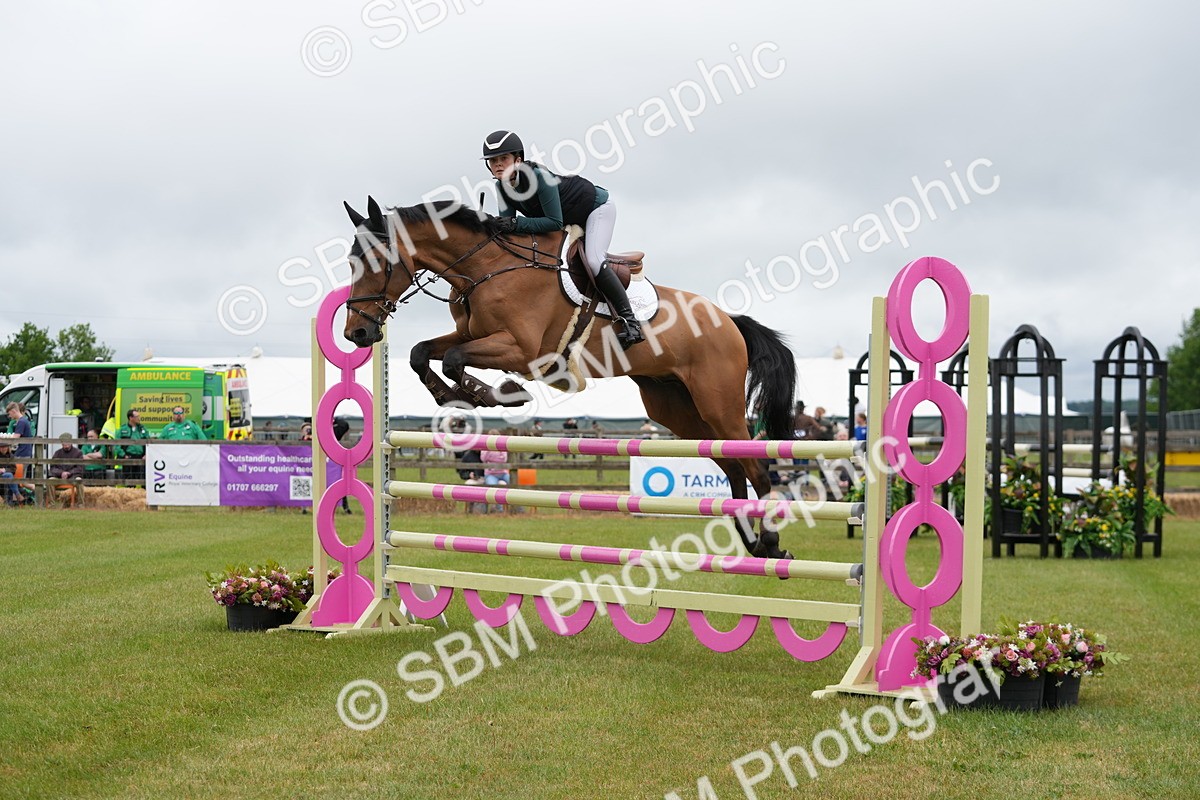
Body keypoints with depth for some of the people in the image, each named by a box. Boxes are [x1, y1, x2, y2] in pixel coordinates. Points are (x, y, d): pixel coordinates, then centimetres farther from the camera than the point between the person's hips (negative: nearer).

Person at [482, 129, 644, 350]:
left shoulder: (538, 176, -36)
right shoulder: (502, 187, -12)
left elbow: (555, 222, -36)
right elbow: (507, 224, -10)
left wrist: (517, 223, -42)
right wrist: (493, 226, -31)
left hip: (597, 207, -9)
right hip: (571, 220, 9)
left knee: (593, 260, -27)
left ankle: (629, 321, -22)